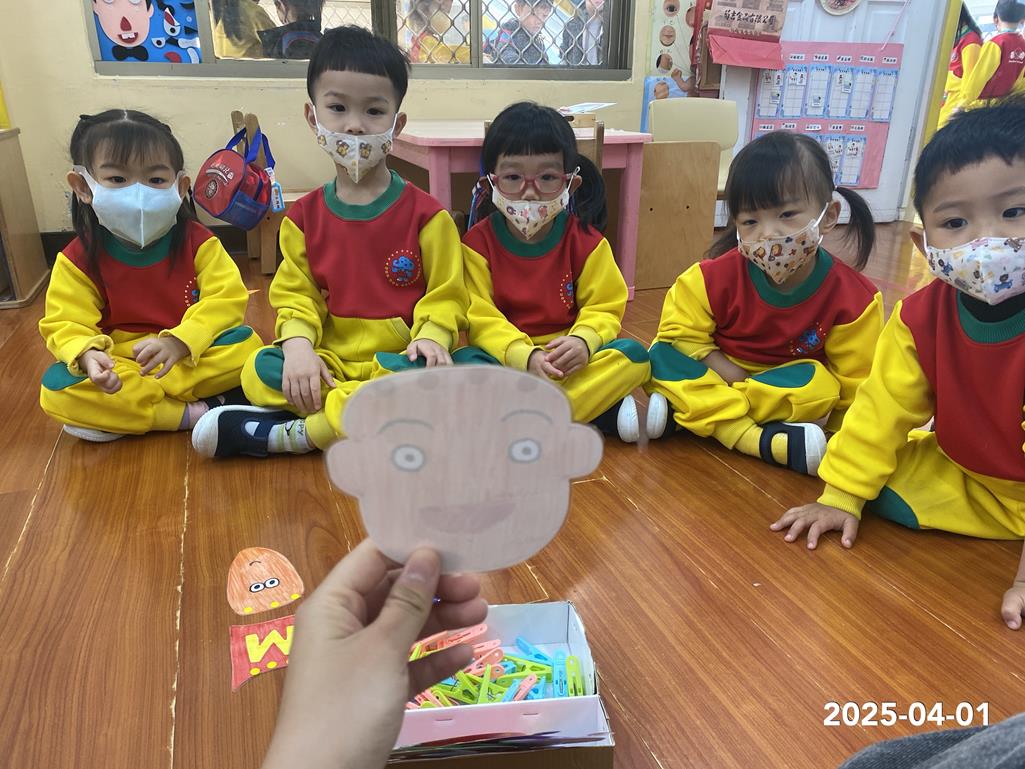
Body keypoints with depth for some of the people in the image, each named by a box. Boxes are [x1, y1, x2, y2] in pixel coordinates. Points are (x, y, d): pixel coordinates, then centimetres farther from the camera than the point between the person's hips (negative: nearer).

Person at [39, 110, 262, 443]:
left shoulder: (197, 242, -8)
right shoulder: (78, 259, -6)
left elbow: (227, 299, -17)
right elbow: (66, 324, -8)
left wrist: (179, 342, -33)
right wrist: (87, 354, -33)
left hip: (194, 358, 0)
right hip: (117, 366, 1)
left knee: (245, 345, -27)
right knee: (56, 388, -25)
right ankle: (192, 413, -25)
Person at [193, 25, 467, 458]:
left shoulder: (425, 214, -2)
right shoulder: (303, 217, 6)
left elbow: (445, 295, -2)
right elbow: (295, 294, 5)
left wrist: (431, 337, -23)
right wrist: (298, 345, -15)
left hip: (400, 361, -1)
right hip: (329, 365, 2)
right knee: (259, 372, -23)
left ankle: (293, 434, -23)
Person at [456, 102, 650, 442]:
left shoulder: (585, 240, -1)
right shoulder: (478, 243, -4)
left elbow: (605, 307, -2)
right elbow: (480, 319, -12)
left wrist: (583, 341, -26)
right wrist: (525, 356, -29)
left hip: (568, 361, 1)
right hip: (504, 358, -1)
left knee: (634, 355, -23)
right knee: (463, 363, -33)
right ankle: (608, 414, -32)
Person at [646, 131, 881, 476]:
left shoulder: (853, 297, -19)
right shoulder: (718, 276, -18)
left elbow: (852, 378, -10)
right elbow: (680, 335, -14)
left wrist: (827, 433, -13)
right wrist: (732, 374, -22)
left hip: (792, 391, 0)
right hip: (721, 374, 1)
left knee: (820, 384, -32)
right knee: (664, 357, -23)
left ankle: (683, 409, -28)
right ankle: (760, 440, -34)